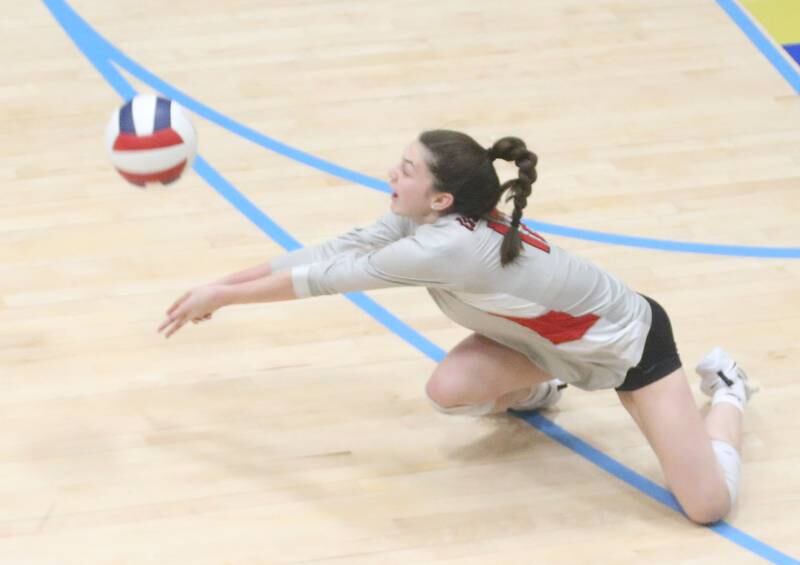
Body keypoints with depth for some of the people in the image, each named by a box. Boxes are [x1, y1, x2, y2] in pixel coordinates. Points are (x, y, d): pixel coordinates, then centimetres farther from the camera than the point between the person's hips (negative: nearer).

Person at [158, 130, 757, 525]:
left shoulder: (448, 246, -39)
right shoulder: (424, 219, -17)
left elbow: (328, 278, -31)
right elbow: (332, 252, -10)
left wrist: (221, 295, -21)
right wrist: (224, 284, -12)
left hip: (626, 338, -7)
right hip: (554, 337, 7)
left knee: (709, 505, -14)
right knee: (450, 389, -20)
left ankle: (725, 392, 17)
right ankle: (533, 392, 14)